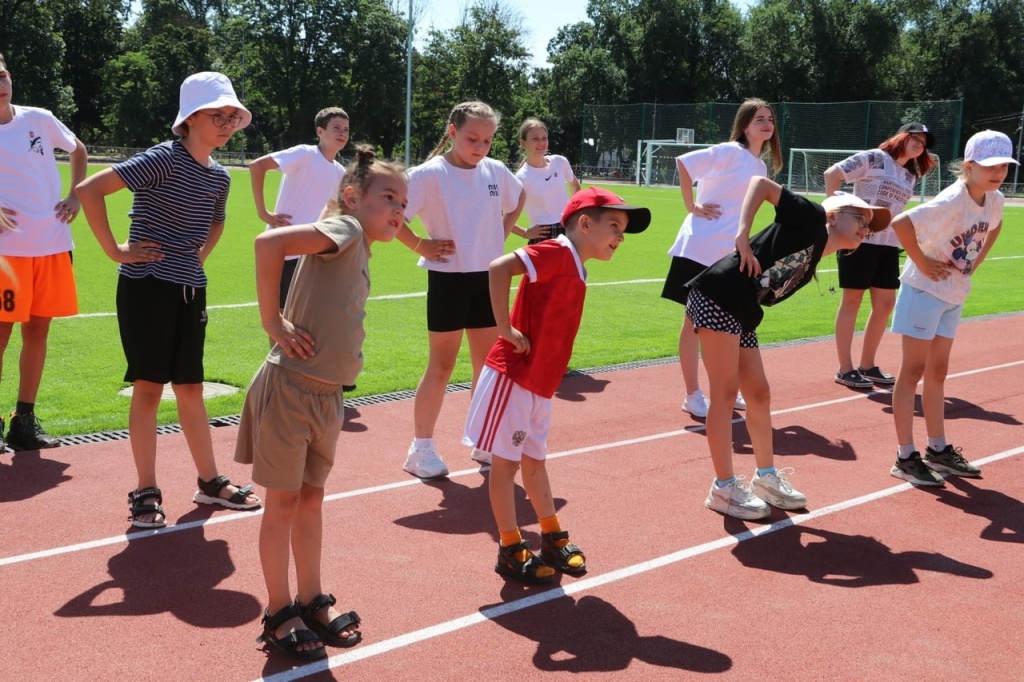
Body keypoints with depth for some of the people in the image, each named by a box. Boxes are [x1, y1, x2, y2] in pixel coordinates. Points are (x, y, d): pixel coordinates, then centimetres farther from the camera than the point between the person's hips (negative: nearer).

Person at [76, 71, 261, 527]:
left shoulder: (219, 177, 7)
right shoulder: (163, 160, -15)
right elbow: (89, 190, -22)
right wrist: (115, 251, -18)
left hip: (190, 290, 6)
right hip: (147, 288, -6)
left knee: (190, 388, 13)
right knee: (148, 387, 0)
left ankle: (210, 482, 23)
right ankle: (145, 492, 10)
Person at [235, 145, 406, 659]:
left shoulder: (359, 250, 12)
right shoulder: (345, 229, -13)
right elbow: (269, 242, -27)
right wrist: (273, 323, -22)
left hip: (325, 395, 8)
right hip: (290, 389, -8)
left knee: (311, 496, 17)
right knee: (283, 501, 5)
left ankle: (312, 602, 30)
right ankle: (278, 614, 17)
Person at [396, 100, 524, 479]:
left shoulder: (496, 172, 4)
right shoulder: (430, 174, -12)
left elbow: (517, 199, 24)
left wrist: (502, 233, 11)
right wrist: (419, 246, -14)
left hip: (488, 278, 5)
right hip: (448, 278, -5)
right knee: (442, 365, 0)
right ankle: (421, 448, 11)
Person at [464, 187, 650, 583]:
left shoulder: (575, 271, 13)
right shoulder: (558, 253, -14)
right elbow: (499, 267, -25)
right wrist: (505, 329, -23)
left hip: (539, 385, 9)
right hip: (513, 377, -9)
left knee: (533, 460, 19)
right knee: (506, 461, 2)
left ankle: (552, 541, 30)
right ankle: (511, 551, 10)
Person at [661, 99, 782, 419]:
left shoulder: (761, 167, 14)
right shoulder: (729, 152, -9)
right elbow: (683, 162, -14)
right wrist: (692, 207, -14)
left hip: (730, 254, 8)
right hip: (701, 248, -7)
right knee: (694, 321, -1)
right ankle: (692, 396, 6)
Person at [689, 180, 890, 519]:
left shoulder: (810, 264, 20)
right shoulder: (812, 219, -2)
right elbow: (762, 183, -7)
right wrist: (743, 234, -16)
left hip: (742, 315, 10)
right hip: (717, 298, -10)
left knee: (758, 393, 14)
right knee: (726, 391, -6)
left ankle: (766, 478, 27)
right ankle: (724, 488, 0)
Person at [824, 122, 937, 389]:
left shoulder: (911, 176, 15)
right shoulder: (873, 158, -6)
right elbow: (832, 173, -8)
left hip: (889, 245, 8)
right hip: (859, 239, -7)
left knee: (885, 304, 8)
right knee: (852, 302, -1)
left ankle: (867, 365, 21)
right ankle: (845, 369, 6)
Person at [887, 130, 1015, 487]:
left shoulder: (995, 200, 0)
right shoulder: (951, 202, -25)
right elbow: (901, 223, -35)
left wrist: (977, 260, 10)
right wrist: (921, 262, -25)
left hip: (954, 296, 8)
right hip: (925, 290, -8)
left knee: (937, 372, 15)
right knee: (914, 370, -3)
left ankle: (938, 450, 26)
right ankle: (905, 458, 2)